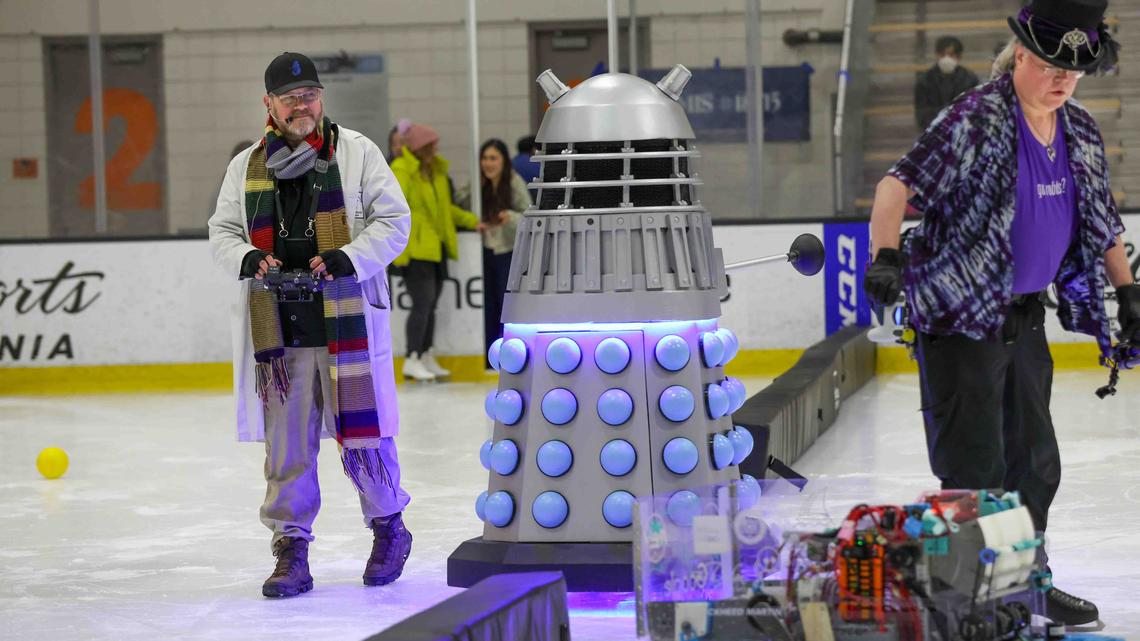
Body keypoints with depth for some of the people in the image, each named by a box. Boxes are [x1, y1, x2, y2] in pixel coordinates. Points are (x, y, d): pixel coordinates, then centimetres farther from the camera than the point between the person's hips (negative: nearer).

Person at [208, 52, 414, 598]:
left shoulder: (356, 153, 4)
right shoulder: (246, 167, 13)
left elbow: (394, 221, 1)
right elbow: (221, 230, 17)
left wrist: (348, 258, -14)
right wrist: (246, 259, -6)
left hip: (348, 322, -2)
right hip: (277, 327, 2)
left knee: (362, 436, 1)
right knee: (286, 442, 2)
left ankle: (389, 528, 22)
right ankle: (291, 550, 10)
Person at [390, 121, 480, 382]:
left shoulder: (436, 170, 16)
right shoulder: (401, 171, -11)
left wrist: (471, 221, 22)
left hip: (436, 248, 8)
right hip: (415, 250, -8)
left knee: (430, 304, 13)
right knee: (423, 302, -12)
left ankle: (427, 357, 21)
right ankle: (412, 360, -7)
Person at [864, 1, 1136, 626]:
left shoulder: (1081, 133, 5)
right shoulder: (975, 121, -18)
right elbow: (899, 183, -27)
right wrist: (886, 256, -41)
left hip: (1025, 318, 8)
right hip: (961, 316, -8)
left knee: (1034, 458, 18)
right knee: (975, 466, -7)